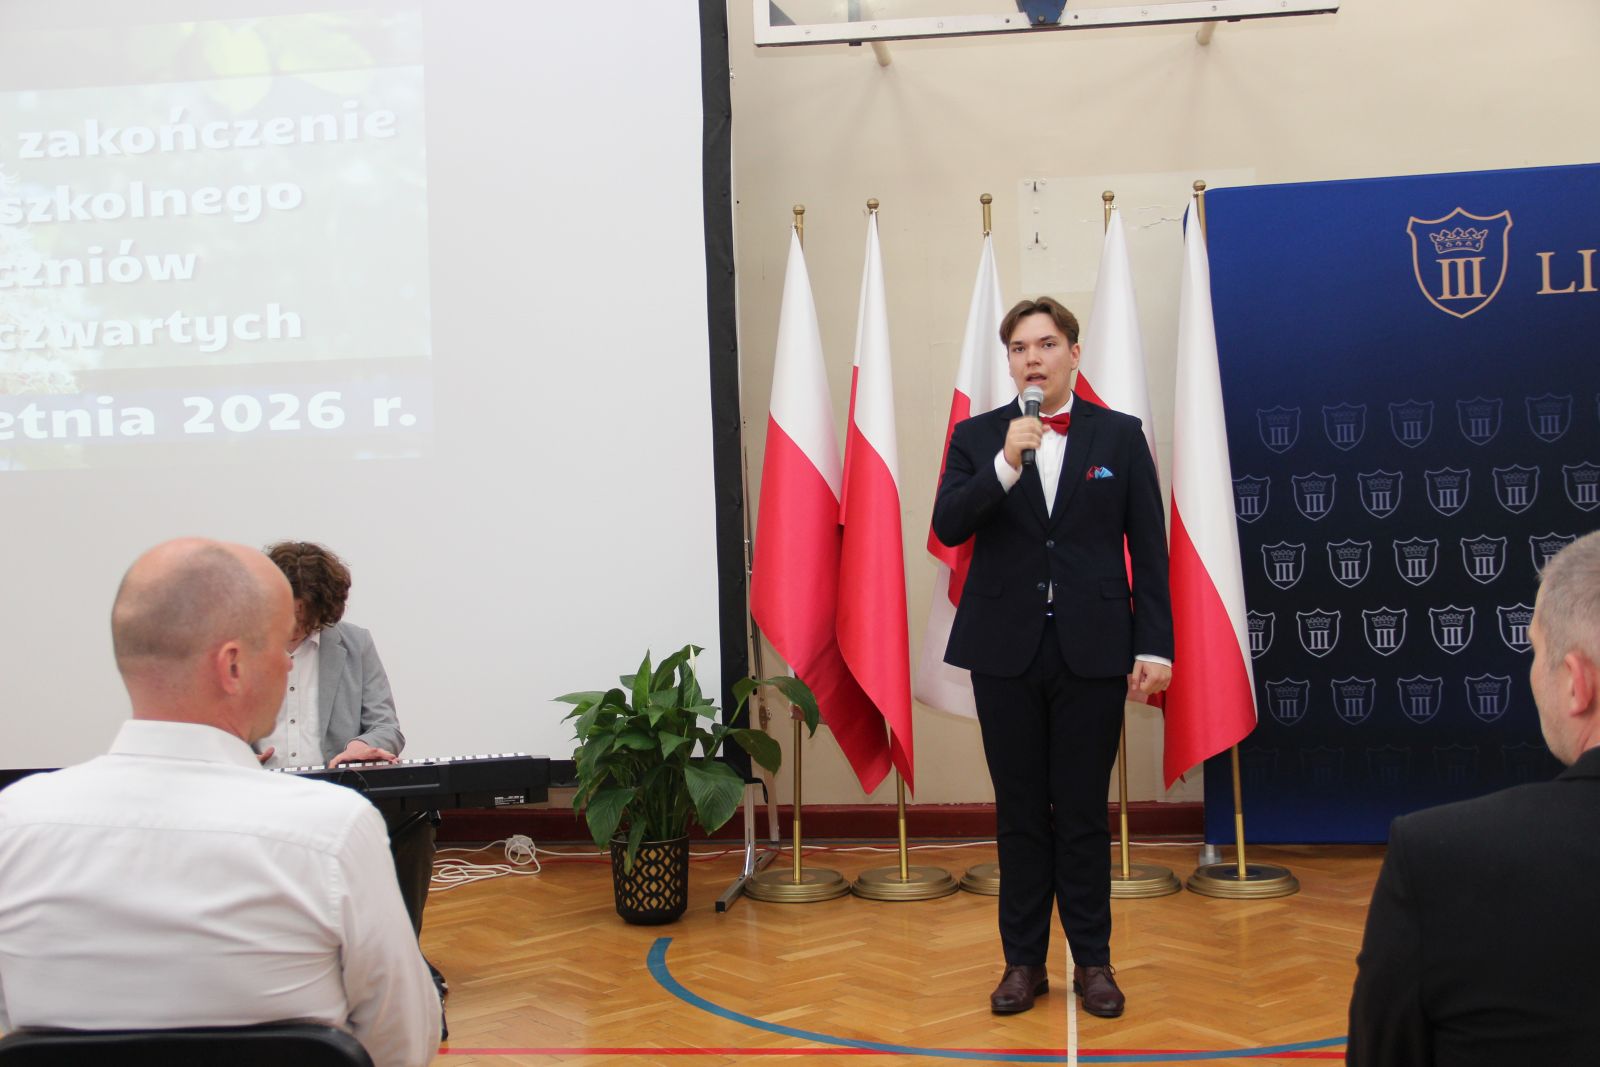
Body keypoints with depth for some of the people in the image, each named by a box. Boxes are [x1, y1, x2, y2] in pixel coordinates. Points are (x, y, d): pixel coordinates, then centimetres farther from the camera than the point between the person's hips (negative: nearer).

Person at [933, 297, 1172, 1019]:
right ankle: (1023, 960, 19)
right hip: (1006, 652, 1)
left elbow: (1149, 549, 3)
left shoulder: (1120, 436, 4)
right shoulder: (976, 437, 6)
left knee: (1083, 812, 6)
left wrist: (1154, 645, -3)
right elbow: (948, 527, -7)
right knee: (1019, 814, 8)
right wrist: (1006, 463, -19)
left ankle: (1093, 961, 19)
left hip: (1091, 652, -1)